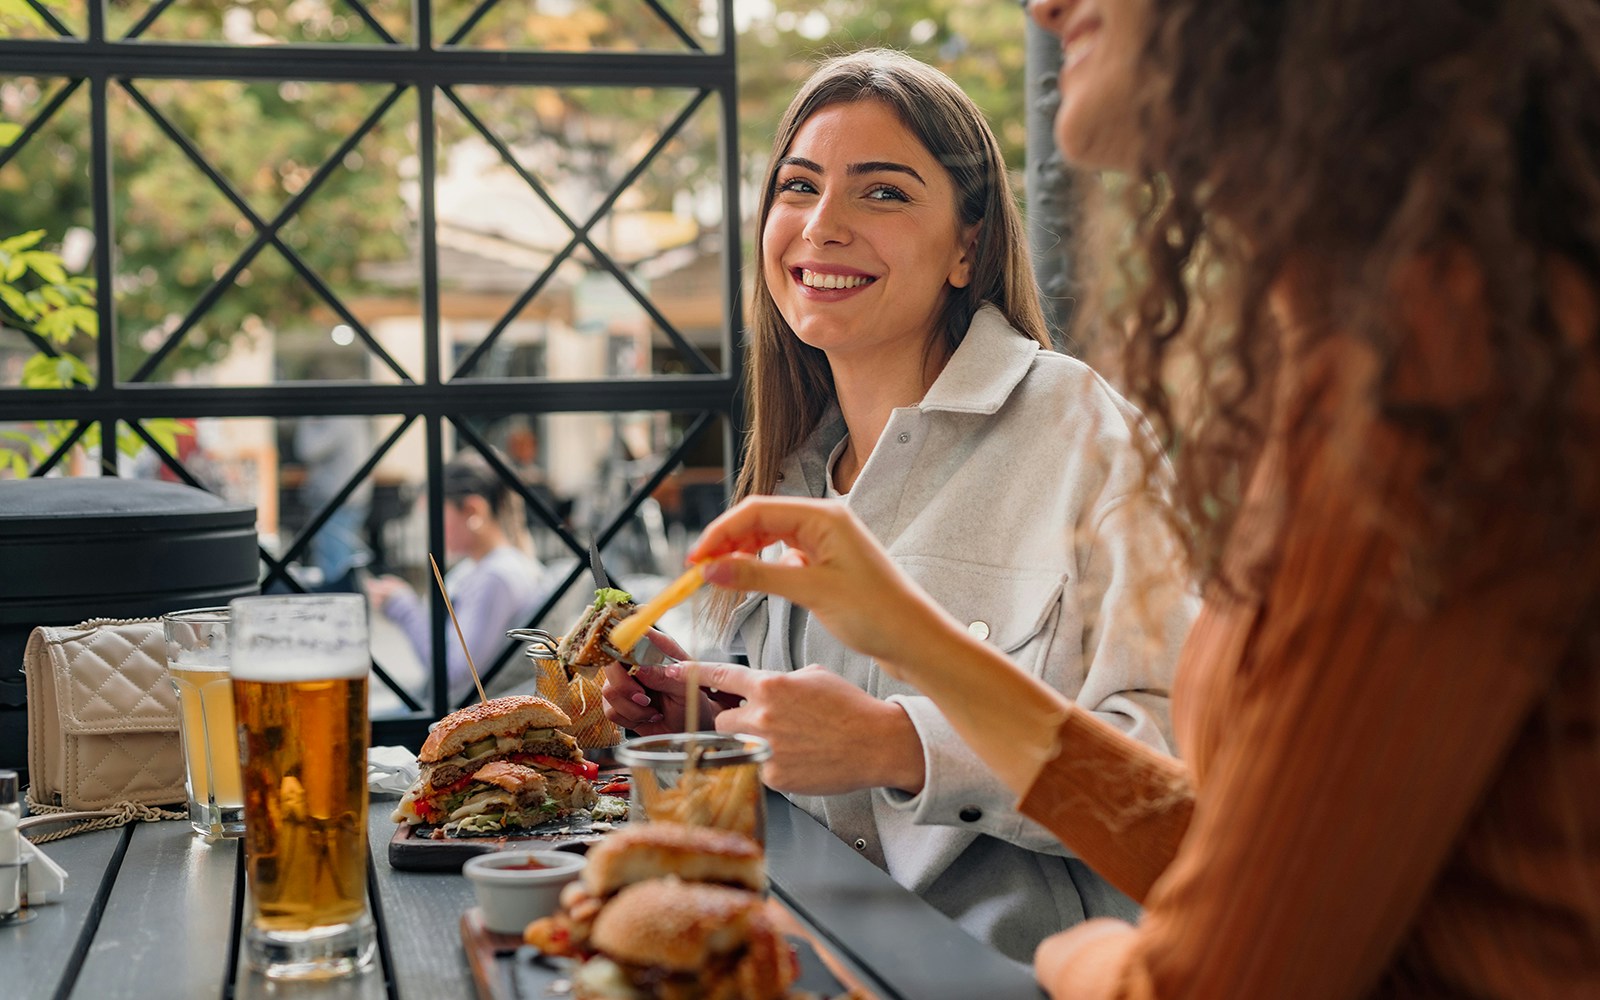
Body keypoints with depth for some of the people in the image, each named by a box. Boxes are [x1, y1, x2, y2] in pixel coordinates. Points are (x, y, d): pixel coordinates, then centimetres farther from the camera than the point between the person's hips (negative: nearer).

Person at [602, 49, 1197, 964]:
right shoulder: (801, 469, 14)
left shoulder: (1079, 431, -8)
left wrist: (898, 745, -25)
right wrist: (706, 711, 6)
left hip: (1017, 972, -6)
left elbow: (1173, 763, -18)